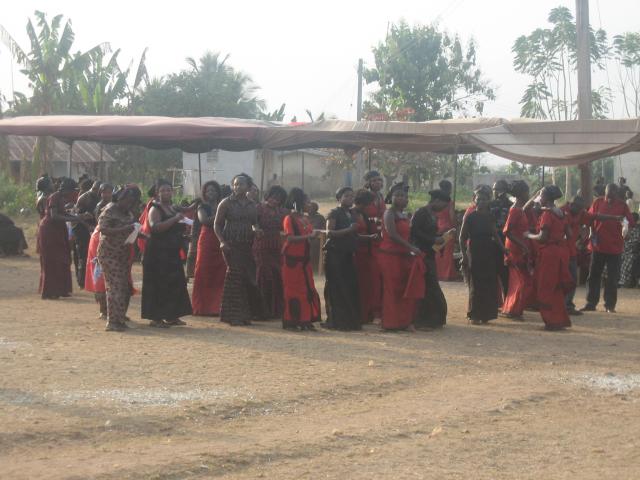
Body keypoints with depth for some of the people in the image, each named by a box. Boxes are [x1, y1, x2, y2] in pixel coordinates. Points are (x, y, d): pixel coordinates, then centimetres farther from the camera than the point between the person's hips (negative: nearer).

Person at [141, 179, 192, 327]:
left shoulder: (174, 209, 17)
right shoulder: (155, 209, -6)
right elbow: (155, 227, -25)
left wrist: (183, 225, 12)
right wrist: (174, 219, -26)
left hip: (173, 253, 8)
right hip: (158, 253, -8)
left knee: (175, 283, 6)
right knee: (158, 284, -8)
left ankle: (171, 316, 13)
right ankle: (155, 318, -5)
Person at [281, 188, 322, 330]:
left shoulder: (306, 219, 14)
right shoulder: (289, 219, -8)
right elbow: (290, 238, -19)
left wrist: (314, 234, -2)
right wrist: (308, 236, -22)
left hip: (304, 259, 7)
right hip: (292, 259, -7)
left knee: (308, 290, 4)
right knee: (293, 290, -4)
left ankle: (305, 320, 8)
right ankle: (290, 322, 2)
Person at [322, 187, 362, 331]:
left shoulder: (352, 215, 18)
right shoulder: (334, 213, -5)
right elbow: (329, 232, -16)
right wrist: (348, 230, -22)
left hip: (348, 255, 7)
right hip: (335, 254, -7)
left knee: (351, 288, 1)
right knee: (337, 288, -7)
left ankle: (350, 321, 5)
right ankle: (336, 321, -4)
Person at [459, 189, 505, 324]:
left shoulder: (490, 217, 8)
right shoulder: (470, 217, -4)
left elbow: (495, 234, 13)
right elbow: (462, 237, -5)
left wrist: (502, 248, 1)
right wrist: (464, 255, -11)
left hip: (489, 253, 4)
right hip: (474, 253, -4)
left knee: (489, 284, 4)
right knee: (476, 285, -3)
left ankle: (485, 314, 14)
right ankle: (474, 315, 4)